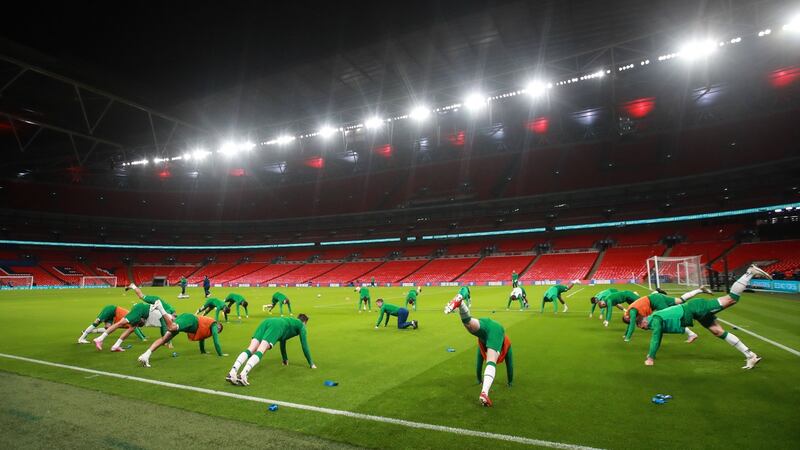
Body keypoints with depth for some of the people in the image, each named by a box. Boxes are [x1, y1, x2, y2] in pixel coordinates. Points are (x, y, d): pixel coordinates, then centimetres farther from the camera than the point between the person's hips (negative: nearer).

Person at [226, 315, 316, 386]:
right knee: (260, 351, -21)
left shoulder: (289, 321, 45)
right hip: (276, 326, -6)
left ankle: (232, 373, -32)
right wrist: (311, 364, 34)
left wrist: (285, 360, 62)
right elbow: (304, 346, 25)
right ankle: (242, 375, -42)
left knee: (250, 349, -11)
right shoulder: (301, 325, 28)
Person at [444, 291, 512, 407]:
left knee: (467, 322, -29)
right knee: (491, 363, -14)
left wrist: (479, 378, 60)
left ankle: (460, 301, -56)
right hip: (497, 331, -2)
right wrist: (510, 381, 60)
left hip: (484, 325, 2)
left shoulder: (481, 344, 48)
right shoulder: (507, 343, 46)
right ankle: (484, 393, -34)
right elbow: (509, 363, 49)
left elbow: (480, 360, 53)